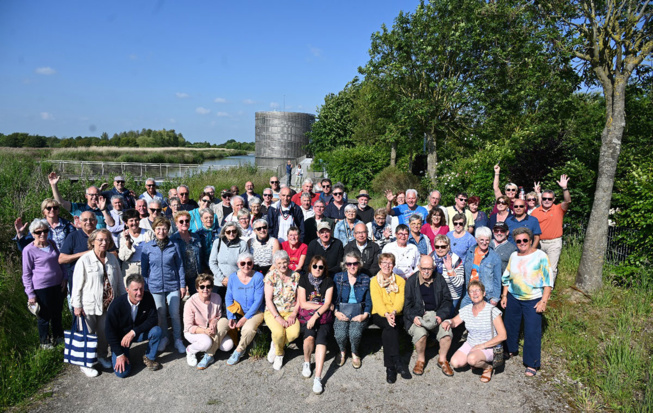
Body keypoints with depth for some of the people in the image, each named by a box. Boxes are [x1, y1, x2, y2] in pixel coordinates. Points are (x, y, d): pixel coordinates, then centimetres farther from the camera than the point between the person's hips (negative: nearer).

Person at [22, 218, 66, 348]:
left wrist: (64, 278, 6)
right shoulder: (29, 250, -11)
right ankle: (45, 342, 29)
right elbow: (26, 274, -7)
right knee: (44, 316, 9)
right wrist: (30, 294, -8)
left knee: (57, 313, 18)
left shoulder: (52, 243, 5)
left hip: (58, 284, 5)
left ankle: (58, 337, 38)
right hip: (41, 288, -5)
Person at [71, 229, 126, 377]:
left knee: (104, 333, 16)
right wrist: (77, 305, -8)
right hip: (89, 305, -4)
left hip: (108, 304, 5)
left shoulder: (112, 258, 3)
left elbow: (119, 280, 10)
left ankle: (102, 356, 38)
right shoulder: (84, 260, -12)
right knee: (88, 335, 6)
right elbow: (77, 284, -9)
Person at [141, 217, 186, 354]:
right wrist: (145, 287, 4)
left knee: (175, 314, 4)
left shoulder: (174, 246, -3)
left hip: (173, 285, -1)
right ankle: (163, 338, 32)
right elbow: (144, 269, 4)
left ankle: (178, 340, 19)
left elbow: (180, 266, 2)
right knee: (161, 314, 13)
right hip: (155, 285, 1)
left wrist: (182, 285, 1)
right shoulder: (147, 247, -2)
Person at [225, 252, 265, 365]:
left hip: (255, 312, -3)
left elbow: (258, 300, -13)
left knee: (249, 328, -31)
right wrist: (231, 317, -11)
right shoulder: (233, 277, 0)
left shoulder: (258, 277, -11)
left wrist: (245, 318, -18)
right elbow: (228, 298, 2)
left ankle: (239, 350, -3)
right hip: (237, 312, 3)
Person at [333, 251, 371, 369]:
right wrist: (336, 312, -8)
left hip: (359, 314, 0)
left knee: (355, 333, -29)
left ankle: (354, 353, 6)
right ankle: (342, 352, 9)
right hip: (342, 313, 0)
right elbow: (333, 298, 7)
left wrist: (365, 315, -8)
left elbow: (368, 300, 7)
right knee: (340, 334, -28)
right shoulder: (338, 277, 8)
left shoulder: (365, 279, 8)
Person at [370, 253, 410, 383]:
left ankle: (390, 367, -29)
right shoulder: (374, 281, 6)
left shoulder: (400, 281, 10)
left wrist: (393, 312, -26)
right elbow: (377, 302, -8)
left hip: (396, 315, 1)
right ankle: (397, 362, -33)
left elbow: (400, 300, -5)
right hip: (379, 314, -1)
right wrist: (386, 314, -27)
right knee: (390, 327, -33)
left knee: (388, 330, -32)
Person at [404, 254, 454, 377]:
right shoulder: (411, 282, 3)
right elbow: (407, 304, 3)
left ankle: (442, 359, 4)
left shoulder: (439, 279, 9)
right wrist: (414, 317, -16)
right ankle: (421, 360, -1)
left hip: (436, 315, 2)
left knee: (447, 333, -26)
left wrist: (441, 315, -6)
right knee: (420, 333, -31)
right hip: (417, 316, -2)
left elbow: (447, 300, 10)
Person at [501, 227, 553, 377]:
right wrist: (504, 295, 9)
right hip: (513, 298, 5)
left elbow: (548, 281, -11)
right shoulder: (513, 256, 5)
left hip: (533, 301, -5)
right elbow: (507, 277, 14)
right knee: (510, 326, 16)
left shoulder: (540, 256, -10)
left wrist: (543, 301, -15)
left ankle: (532, 364, 9)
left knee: (532, 332, -4)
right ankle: (510, 349, 41)